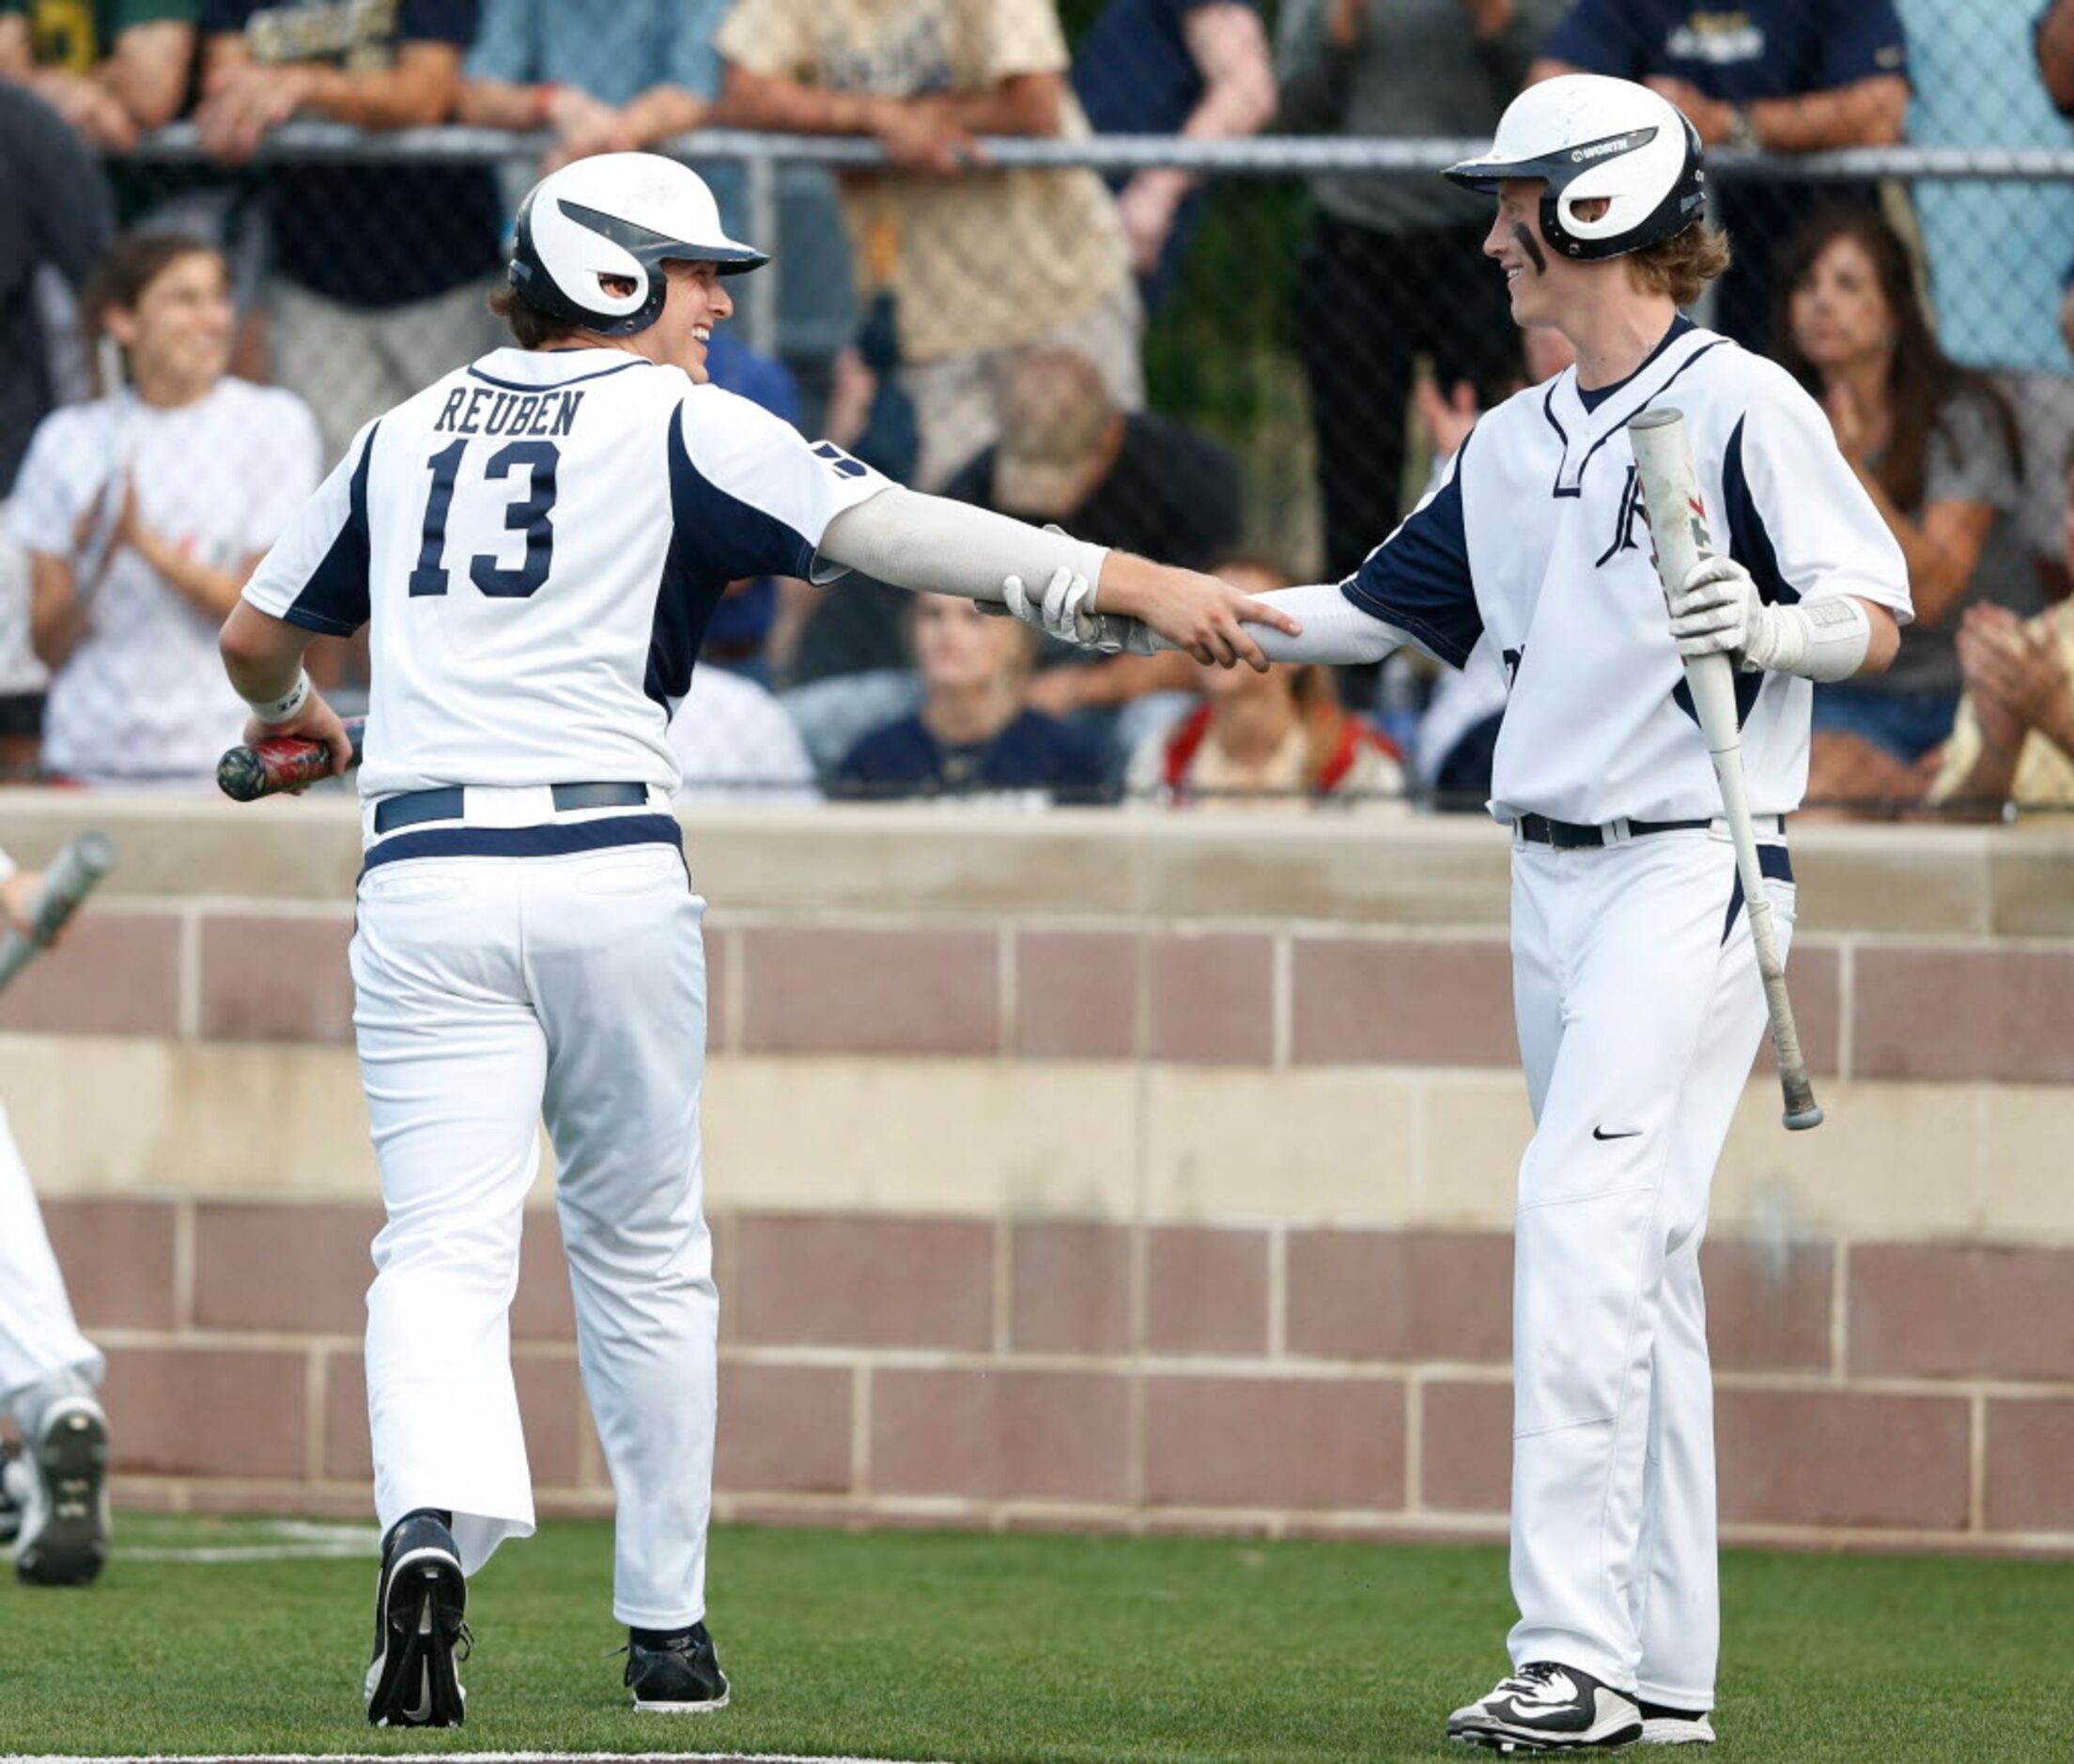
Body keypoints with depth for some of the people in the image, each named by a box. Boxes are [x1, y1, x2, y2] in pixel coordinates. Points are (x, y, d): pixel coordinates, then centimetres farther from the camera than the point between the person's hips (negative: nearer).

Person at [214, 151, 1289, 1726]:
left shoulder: (405, 437, 17)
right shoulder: (681, 427, 2)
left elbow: (257, 636, 27)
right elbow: (880, 526, -11)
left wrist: (288, 714, 51)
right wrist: (1131, 580, -15)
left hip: (426, 877, 2)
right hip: (613, 873, -2)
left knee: (445, 1246, -5)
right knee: (643, 1253, 13)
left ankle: (435, 1530, -34)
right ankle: (666, 1624, 19)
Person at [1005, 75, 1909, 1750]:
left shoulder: (1746, 406, -9)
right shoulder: (1517, 443, 15)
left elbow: (1879, 613, -9)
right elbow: (1378, 607, 20)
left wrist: (1770, 628, -29)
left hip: (1692, 870, -8)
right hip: (1554, 876, 8)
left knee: (1584, 1213, -17)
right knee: (1631, 1252, 8)